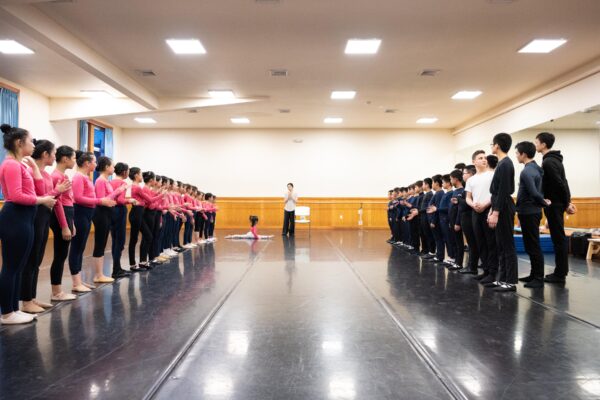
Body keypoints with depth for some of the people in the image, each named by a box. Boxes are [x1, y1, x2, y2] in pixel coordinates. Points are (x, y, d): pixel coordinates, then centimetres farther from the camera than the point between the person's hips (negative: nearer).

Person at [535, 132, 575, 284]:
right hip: (557, 203, 10)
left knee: (558, 238, -6)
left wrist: (566, 203, -12)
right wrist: (567, 202, 12)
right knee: (560, 238, 11)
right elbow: (562, 183, 16)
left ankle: (560, 274, -1)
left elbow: (559, 184, -20)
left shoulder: (548, 162, -16)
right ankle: (561, 271, 18)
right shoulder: (555, 159, 16)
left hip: (553, 204, -10)